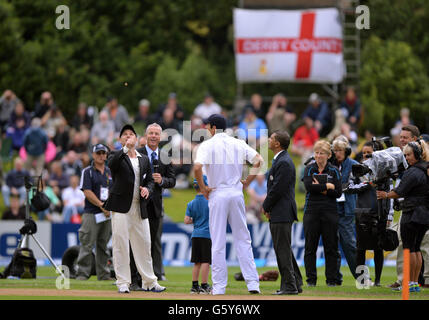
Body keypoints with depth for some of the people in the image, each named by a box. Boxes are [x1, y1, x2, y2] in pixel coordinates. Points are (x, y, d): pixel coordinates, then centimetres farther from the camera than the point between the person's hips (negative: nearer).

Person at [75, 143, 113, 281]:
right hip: (91, 213, -5)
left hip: (108, 214, 5)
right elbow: (87, 192, -9)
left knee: (103, 245, 9)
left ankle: (104, 274, 13)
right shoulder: (87, 172, 0)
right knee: (87, 245, -8)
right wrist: (102, 206, -14)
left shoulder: (110, 172, 16)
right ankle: (82, 273, -7)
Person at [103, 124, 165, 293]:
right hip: (121, 207, -4)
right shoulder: (117, 156, 3)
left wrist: (147, 189, -4)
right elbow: (111, 163, -20)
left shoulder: (144, 159, 18)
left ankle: (149, 282, 13)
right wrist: (126, 148, -29)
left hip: (140, 208, 4)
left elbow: (150, 179, 19)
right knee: (120, 244, -6)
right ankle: (123, 283, -2)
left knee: (144, 244, 6)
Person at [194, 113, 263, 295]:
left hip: (217, 194, -3)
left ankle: (219, 286, 1)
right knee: (243, 239, 7)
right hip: (236, 193, 3)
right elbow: (259, 160, 2)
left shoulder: (207, 145, -6)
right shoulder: (238, 144, 6)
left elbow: (197, 167, -22)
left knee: (218, 242, 1)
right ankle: (252, 283, 1)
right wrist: (247, 182, 8)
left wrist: (203, 188, -8)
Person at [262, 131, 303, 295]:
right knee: (284, 250, 15)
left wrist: (266, 207, -7)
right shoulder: (281, 160, 16)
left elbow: (277, 189, -20)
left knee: (283, 250, -7)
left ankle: (289, 286, -5)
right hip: (280, 214, 11)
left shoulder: (284, 163, -17)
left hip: (281, 214, -11)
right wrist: (268, 207, 9)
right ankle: (296, 283, 19)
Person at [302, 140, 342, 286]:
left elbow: (338, 192, -4)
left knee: (331, 247, 1)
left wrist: (320, 188, -11)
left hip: (329, 212, 0)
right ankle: (311, 279, 6)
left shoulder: (334, 171, 7)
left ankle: (331, 279, 7)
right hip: (312, 212, 0)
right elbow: (309, 186, -11)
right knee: (310, 247, 0)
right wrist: (327, 186, -8)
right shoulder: (309, 169, 7)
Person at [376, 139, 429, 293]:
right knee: (416, 248, 12)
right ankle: (416, 283, 11)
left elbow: (400, 192, -13)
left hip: (412, 214, -9)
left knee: (409, 248, -3)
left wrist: (386, 195, 4)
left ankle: (410, 282, -3)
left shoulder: (413, 172, -17)